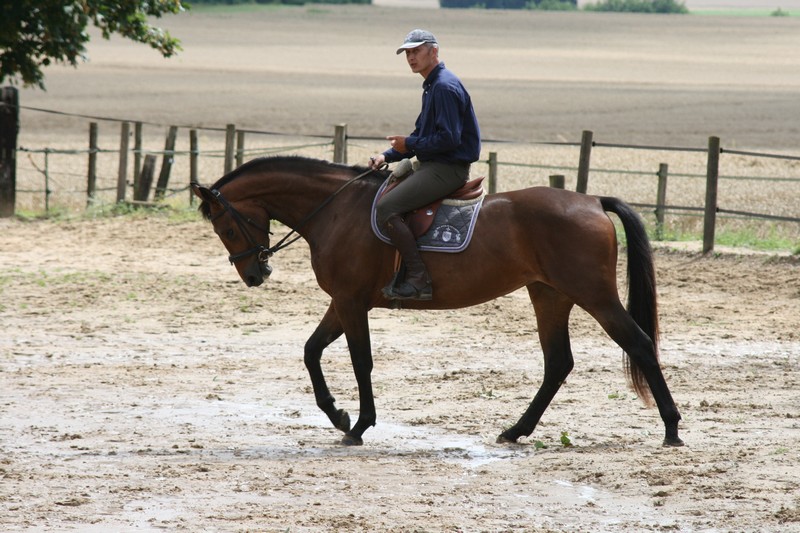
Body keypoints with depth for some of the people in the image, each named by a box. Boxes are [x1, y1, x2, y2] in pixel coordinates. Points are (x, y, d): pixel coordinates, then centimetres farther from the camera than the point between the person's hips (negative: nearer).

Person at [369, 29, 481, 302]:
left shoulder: (445, 87, -16)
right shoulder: (432, 86, 18)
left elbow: (449, 138, -24)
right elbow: (423, 136, 22)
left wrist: (409, 144, -13)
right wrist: (387, 156, 10)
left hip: (447, 170, -11)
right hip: (433, 165, 11)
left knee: (386, 208, -23)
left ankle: (419, 280, -24)